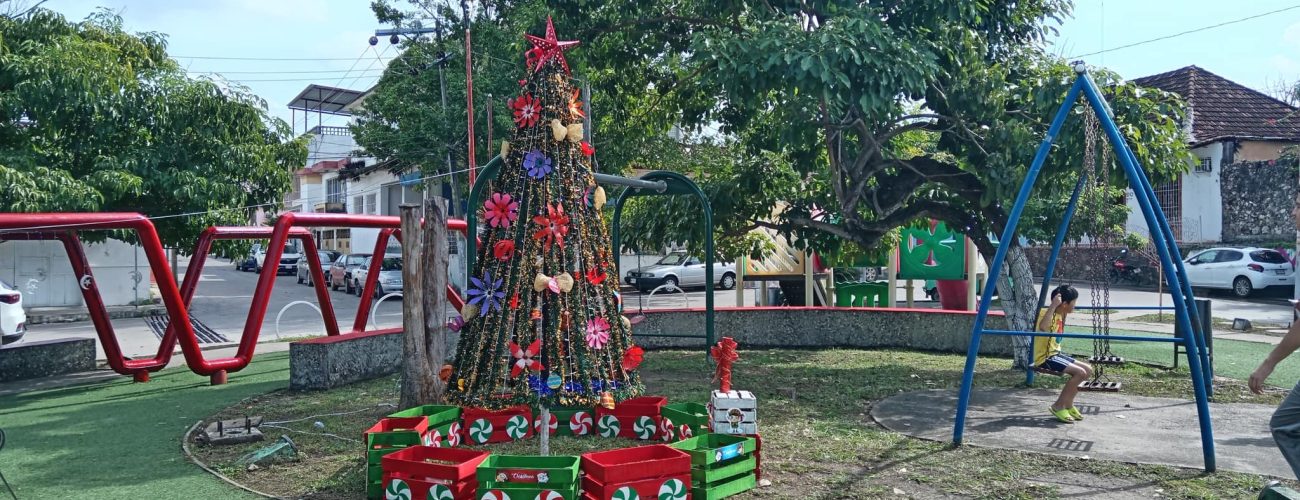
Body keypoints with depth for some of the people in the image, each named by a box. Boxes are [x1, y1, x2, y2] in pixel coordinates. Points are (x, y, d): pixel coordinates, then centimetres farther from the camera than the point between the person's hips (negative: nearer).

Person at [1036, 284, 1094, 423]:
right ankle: (1058, 406, -7)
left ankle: (1068, 404, 16)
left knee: (1088, 370, 7)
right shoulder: (1047, 313, -18)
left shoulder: (1059, 314, 9)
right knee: (1080, 372, -20)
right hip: (1044, 357, -10)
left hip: (1055, 354, 10)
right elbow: (1042, 327, -43)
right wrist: (1053, 305, -38)